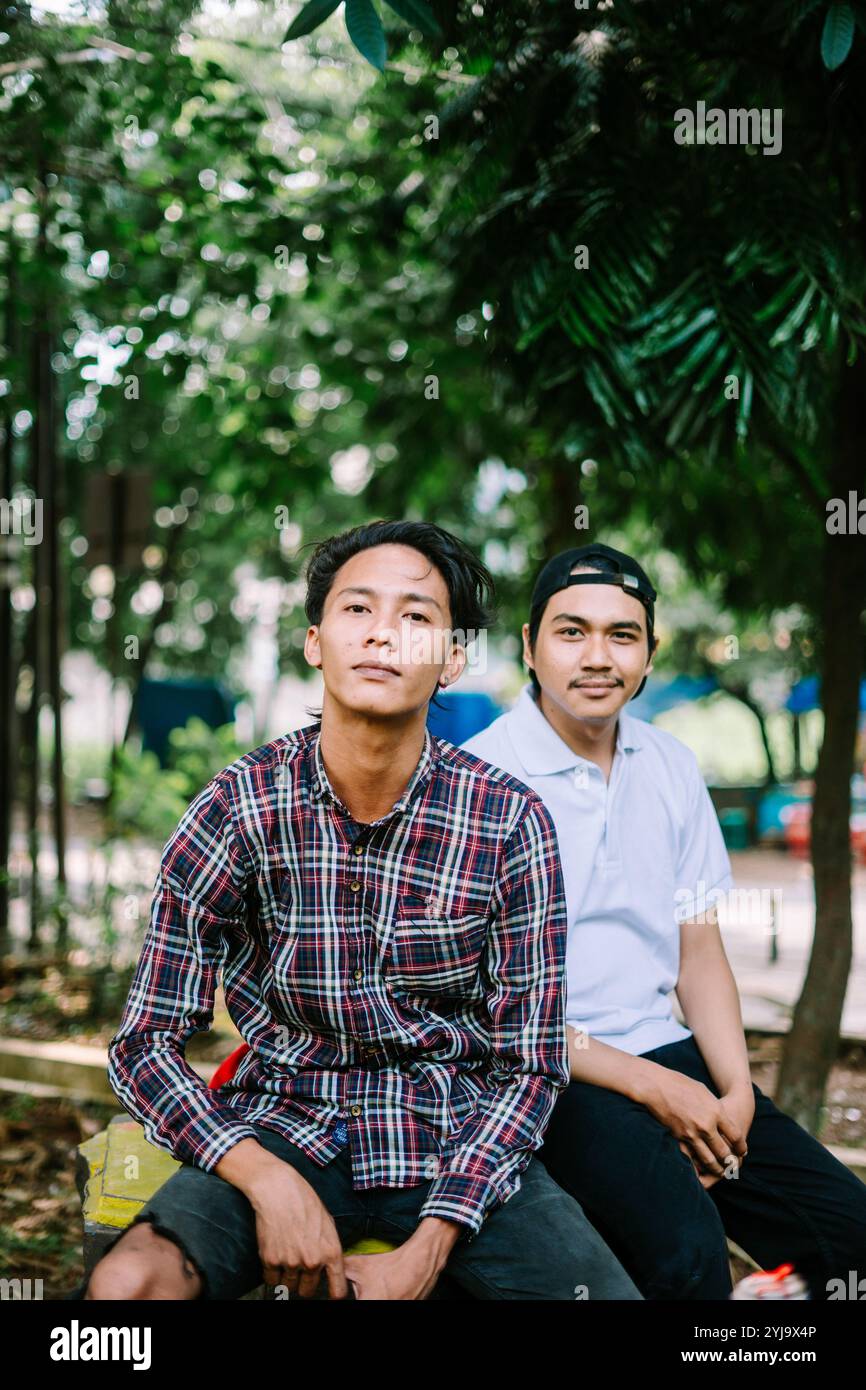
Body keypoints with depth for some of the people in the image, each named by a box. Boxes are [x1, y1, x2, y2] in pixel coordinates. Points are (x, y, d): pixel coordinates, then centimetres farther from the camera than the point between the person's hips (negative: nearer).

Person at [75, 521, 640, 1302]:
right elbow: (146, 1044, -5)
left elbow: (528, 1065, -3)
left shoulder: (510, 824, -8)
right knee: (127, 1283, -28)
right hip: (283, 1132, -1)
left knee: (611, 1293, -22)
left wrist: (429, 1246, -15)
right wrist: (269, 1179, -20)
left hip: (458, 1147, 1)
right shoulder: (238, 811, -9)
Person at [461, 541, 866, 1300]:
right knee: (686, 1250, -31)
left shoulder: (671, 767, 9)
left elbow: (700, 953, 12)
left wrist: (736, 1092, -4)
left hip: (667, 1055, 6)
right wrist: (653, 1088, -14)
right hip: (541, 1072, -6)